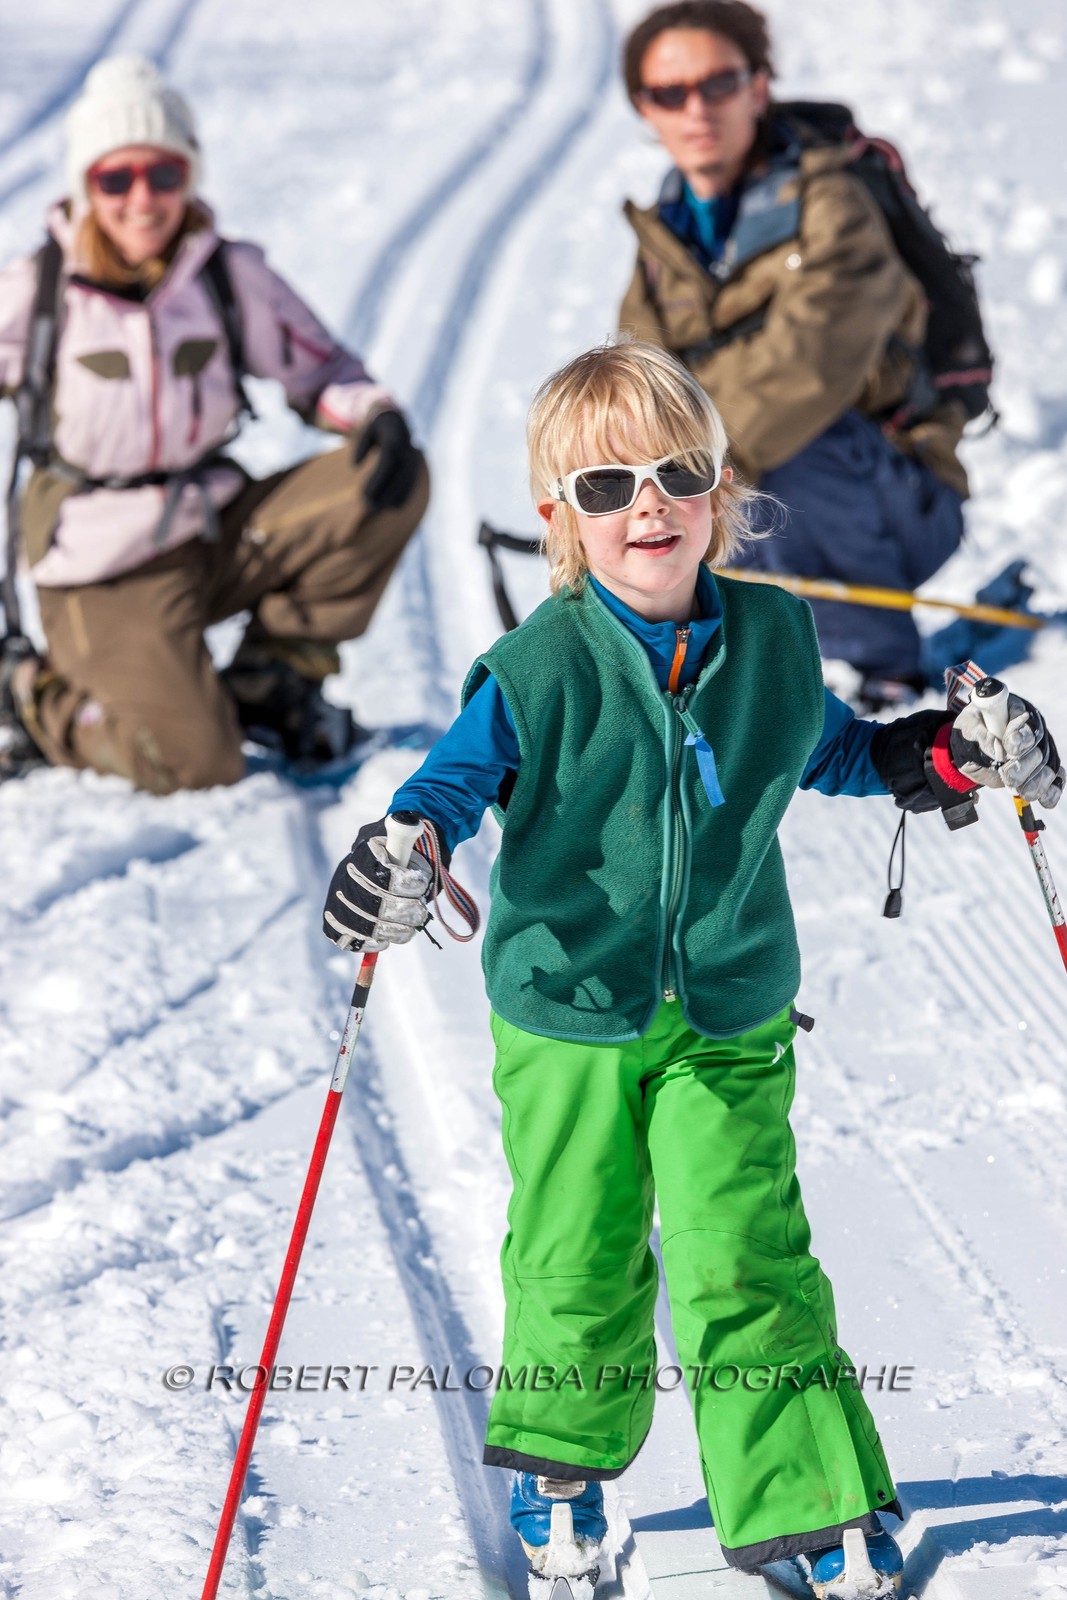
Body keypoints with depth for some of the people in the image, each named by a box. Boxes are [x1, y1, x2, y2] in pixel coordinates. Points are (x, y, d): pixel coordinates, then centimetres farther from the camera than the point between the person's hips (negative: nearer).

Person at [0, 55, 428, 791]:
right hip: (107, 565, -4)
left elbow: (318, 368, 10)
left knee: (395, 483, -16)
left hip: (219, 530, 4)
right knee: (194, 764, -24)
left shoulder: (230, 276, -1)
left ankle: (272, 675, 1)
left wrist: (376, 415, -14)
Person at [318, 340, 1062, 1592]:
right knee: (577, 1260, 11)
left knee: (748, 1257, -5)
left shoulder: (773, 637, -1)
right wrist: (404, 846, -36)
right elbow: (460, 776, -14)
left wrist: (952, 751, 3)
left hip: (730, 1015, 1)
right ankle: (558, 1462, 36)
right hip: (566, 1015, -1)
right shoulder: (541, 666, -13)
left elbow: (830, 750, 17)